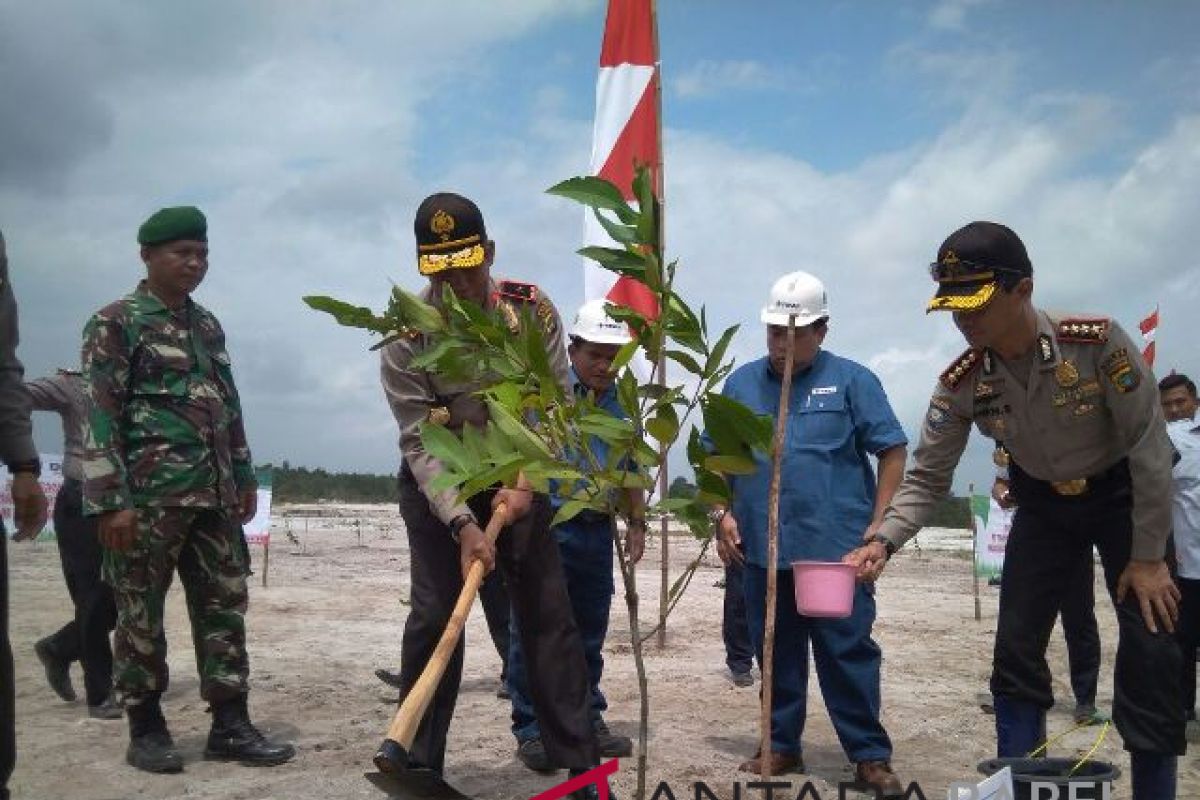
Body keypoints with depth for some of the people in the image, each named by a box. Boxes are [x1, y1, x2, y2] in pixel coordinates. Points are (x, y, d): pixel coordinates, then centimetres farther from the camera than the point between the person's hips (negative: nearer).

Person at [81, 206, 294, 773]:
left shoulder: (208, 325, 16)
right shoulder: (115, 323, -4)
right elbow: (99, 417, -11)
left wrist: (244, 480, 17)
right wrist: (111, 502, -17)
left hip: (213, 495, 7)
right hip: (148, 494, -6)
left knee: (225, 606, 6)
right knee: (141, 614, 4)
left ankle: (230, 725, 13)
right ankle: (146, 728, 16)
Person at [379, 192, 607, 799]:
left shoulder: (533, 309, -14)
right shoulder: (406, 334, -19)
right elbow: (419, 442, -20)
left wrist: (525, 482, -21)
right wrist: (462, 524, -30)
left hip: (517, 480, 2)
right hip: (437, 486, -2)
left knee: (549, 615, 0)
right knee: (434, 616, -7)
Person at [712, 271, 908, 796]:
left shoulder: (851, 381, -1)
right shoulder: (741, 384, 9)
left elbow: (892, 452, -1)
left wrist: (879, 526, -7)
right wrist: (722, 515, 3)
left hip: (837, 549, -3)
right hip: (763, 551, 4)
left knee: (848, 654, 2)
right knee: (776, 655, 13)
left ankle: (870, 756, 13)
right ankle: (782, 746, 26)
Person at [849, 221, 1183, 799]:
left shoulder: (1098, 342, -31)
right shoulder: (960, 384, -20)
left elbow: (1149, 446, -22)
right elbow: (927, 477, -12)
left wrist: (1148, 556, -18)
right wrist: (883, 542, -29)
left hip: (1122, 495, -3)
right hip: (1042, 503, 3)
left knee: (1149, 652, -9)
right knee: (1016, 648, -1)